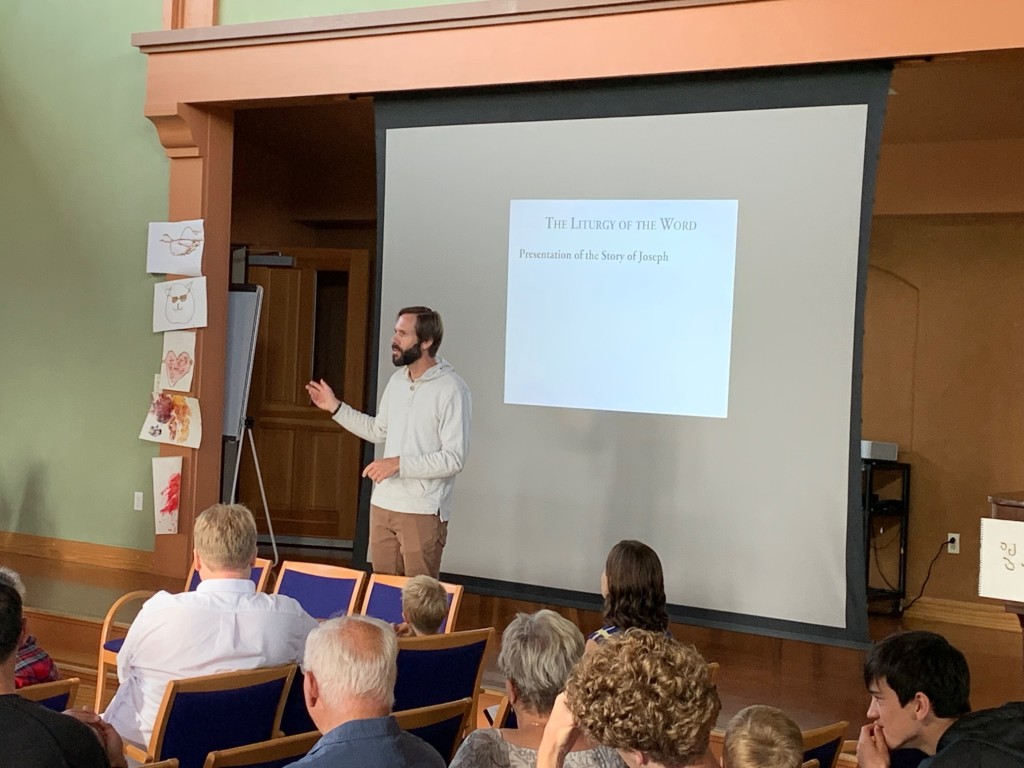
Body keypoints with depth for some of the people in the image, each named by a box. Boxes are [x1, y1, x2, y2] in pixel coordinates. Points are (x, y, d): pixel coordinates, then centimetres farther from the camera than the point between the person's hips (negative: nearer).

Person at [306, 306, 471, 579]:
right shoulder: (397, 380, 10)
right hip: (382, 504, 7)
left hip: (423, 512, -7)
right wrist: (336, 407, 16)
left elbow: (454, 459, -18)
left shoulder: (451, 390, -15)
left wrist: (399, 463, -21)